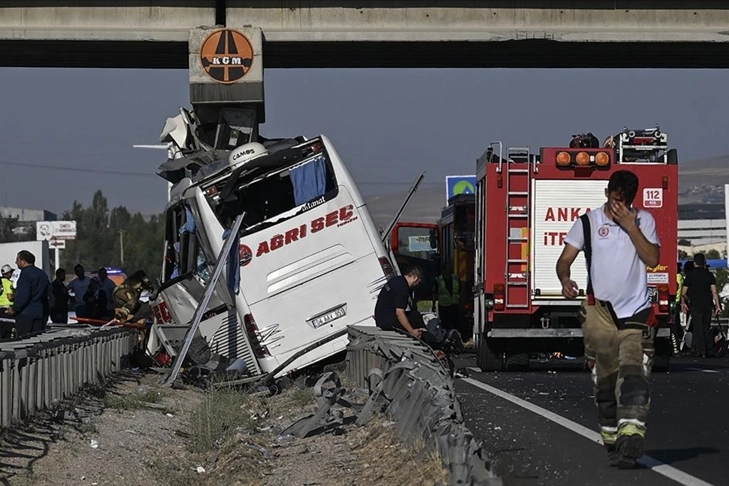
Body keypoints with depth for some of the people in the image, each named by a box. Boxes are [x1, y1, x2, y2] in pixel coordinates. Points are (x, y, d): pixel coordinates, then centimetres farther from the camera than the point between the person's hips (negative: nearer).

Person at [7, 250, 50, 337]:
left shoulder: (25, 274, -13)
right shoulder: (42, 274, 15)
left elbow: (23, 295, -21)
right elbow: (49, 294, 20)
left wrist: (14, 308, -12)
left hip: (26, 314, -8)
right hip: (41, 313, 8)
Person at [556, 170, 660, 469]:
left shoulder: (643, 220, 6)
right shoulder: (588, 223, 5)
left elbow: (652, 259, -5)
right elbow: (565, 259, 2)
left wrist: (631, 227, -12)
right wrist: (565, 280, -19)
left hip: (636, 312, -1)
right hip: (600, 311, 1)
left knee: (633, 377, -16)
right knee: (605, 382, 4)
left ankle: (631, 441, -27)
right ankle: (612, 442, 17)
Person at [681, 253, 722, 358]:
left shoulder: (690, 275, -2)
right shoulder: (709, 275, 1)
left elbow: (683, 293, 0)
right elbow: (714, 292, -5)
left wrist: (683, 302, 17)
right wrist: (718, 305, -1)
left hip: (695, 305, -2)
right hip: (707, 305, 2)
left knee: (698, 327, -1)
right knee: (707, 327, 14)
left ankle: (700, 350, -7)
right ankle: (710, 350, 13)